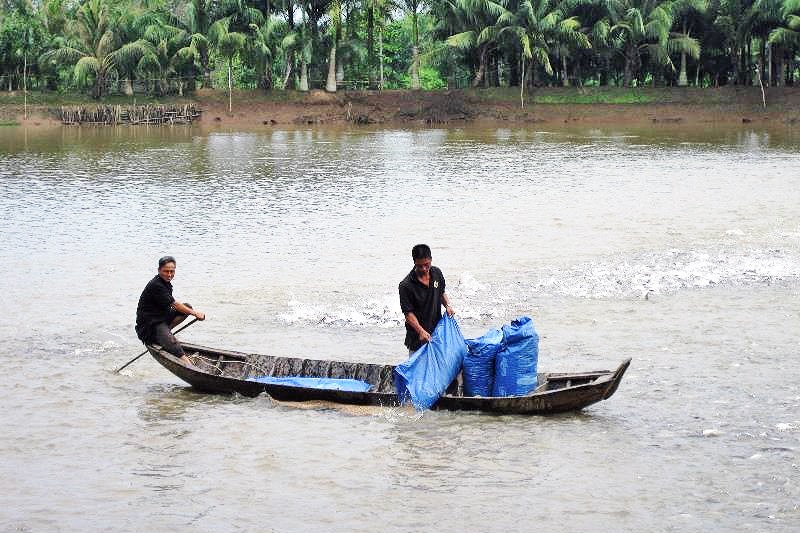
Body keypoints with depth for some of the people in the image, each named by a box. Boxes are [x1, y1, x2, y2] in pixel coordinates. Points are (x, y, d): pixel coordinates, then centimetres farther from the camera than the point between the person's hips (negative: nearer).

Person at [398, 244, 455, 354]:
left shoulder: (437, 273, 0)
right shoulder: (406, 286, -18)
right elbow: (408, 313, -18)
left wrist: (447, 305, -1)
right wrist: (421, 331, -30)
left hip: (437, 331, 5)